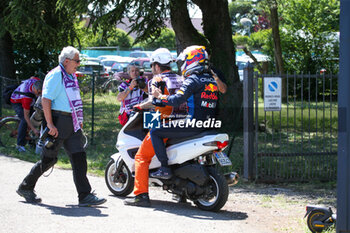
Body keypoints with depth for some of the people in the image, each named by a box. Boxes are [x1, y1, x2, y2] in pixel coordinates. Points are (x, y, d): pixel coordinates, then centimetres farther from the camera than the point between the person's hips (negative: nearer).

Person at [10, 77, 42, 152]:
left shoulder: (37, 81, -27)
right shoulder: (27, 98, -44)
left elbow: (32, 77, 1)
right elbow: (26, 115, -37)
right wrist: (34, 129, -37)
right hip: (16, 103, -8)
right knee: (24, 120, -28)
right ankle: (20, 144, -23)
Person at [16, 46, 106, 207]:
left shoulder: (71, 76, 19)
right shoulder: (55, 75, -10)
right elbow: (46, 100, -18)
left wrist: (79, 121, 23)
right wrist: (50, 124, -23)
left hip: (72, 123, 9)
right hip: (59, 122, -8)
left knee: (79, 157, -1)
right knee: (49, 158, -1)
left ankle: (85, 195, -3)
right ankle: (25, 187, 16)